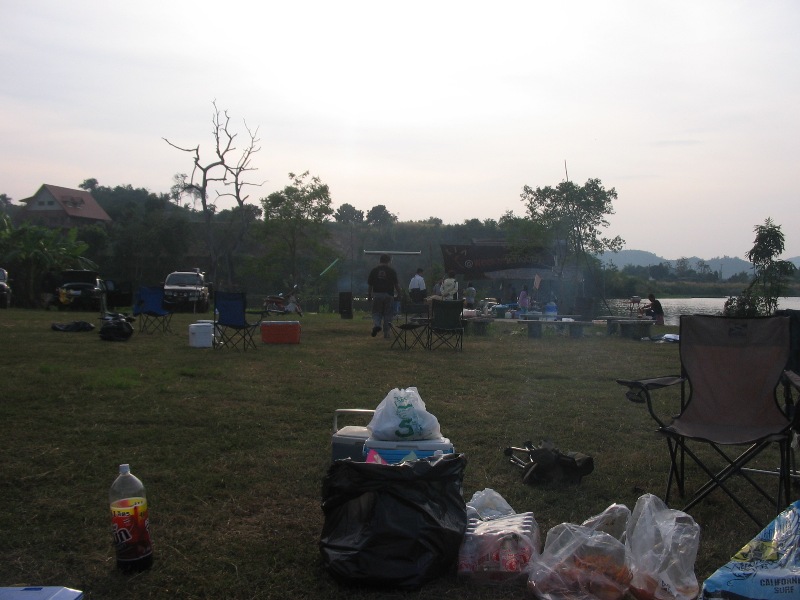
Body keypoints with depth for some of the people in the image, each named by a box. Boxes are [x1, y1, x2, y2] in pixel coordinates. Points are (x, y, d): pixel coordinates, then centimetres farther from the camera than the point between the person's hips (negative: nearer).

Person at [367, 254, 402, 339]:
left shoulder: (374, 271, 4)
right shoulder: (392, 271, -1)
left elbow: (370, 285, 5)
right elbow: (396, 284, -3)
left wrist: (369, 296, 13)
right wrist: (399, 294, 8)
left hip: (377, 294, 1)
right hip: (388, 295, -1)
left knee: (376, 313, 10)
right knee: (387, 314, 7)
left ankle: (376, 325, -19)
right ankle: (386, 333, 9)